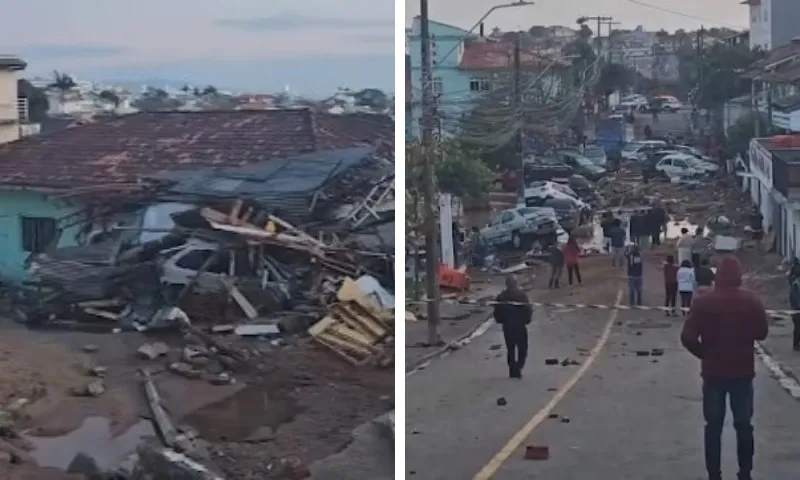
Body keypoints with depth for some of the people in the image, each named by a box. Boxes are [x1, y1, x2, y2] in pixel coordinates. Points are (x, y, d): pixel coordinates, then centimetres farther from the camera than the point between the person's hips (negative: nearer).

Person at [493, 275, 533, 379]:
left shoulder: (501, 296, -2)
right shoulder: (521, 295, -13)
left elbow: (497, 312, 1)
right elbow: (528, 309, -12)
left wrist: (501, 321, 17)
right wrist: (526, 319, 5)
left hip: (507, 326, 3)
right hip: (520, 325, -3)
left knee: (510, 349, 15)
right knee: (522, 349, 7)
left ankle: (513, 370, 14)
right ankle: (518, 368, -11)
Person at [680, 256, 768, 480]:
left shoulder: (704, 302, -9)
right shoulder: (752, 301, -6)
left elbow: (687, 337, -13)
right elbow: (761, 333, 5)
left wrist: (704, 354, 3)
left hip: (713, 372, -1)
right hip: (743, 371, 1)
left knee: (713, 426, 7)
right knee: (744, 424, 11)